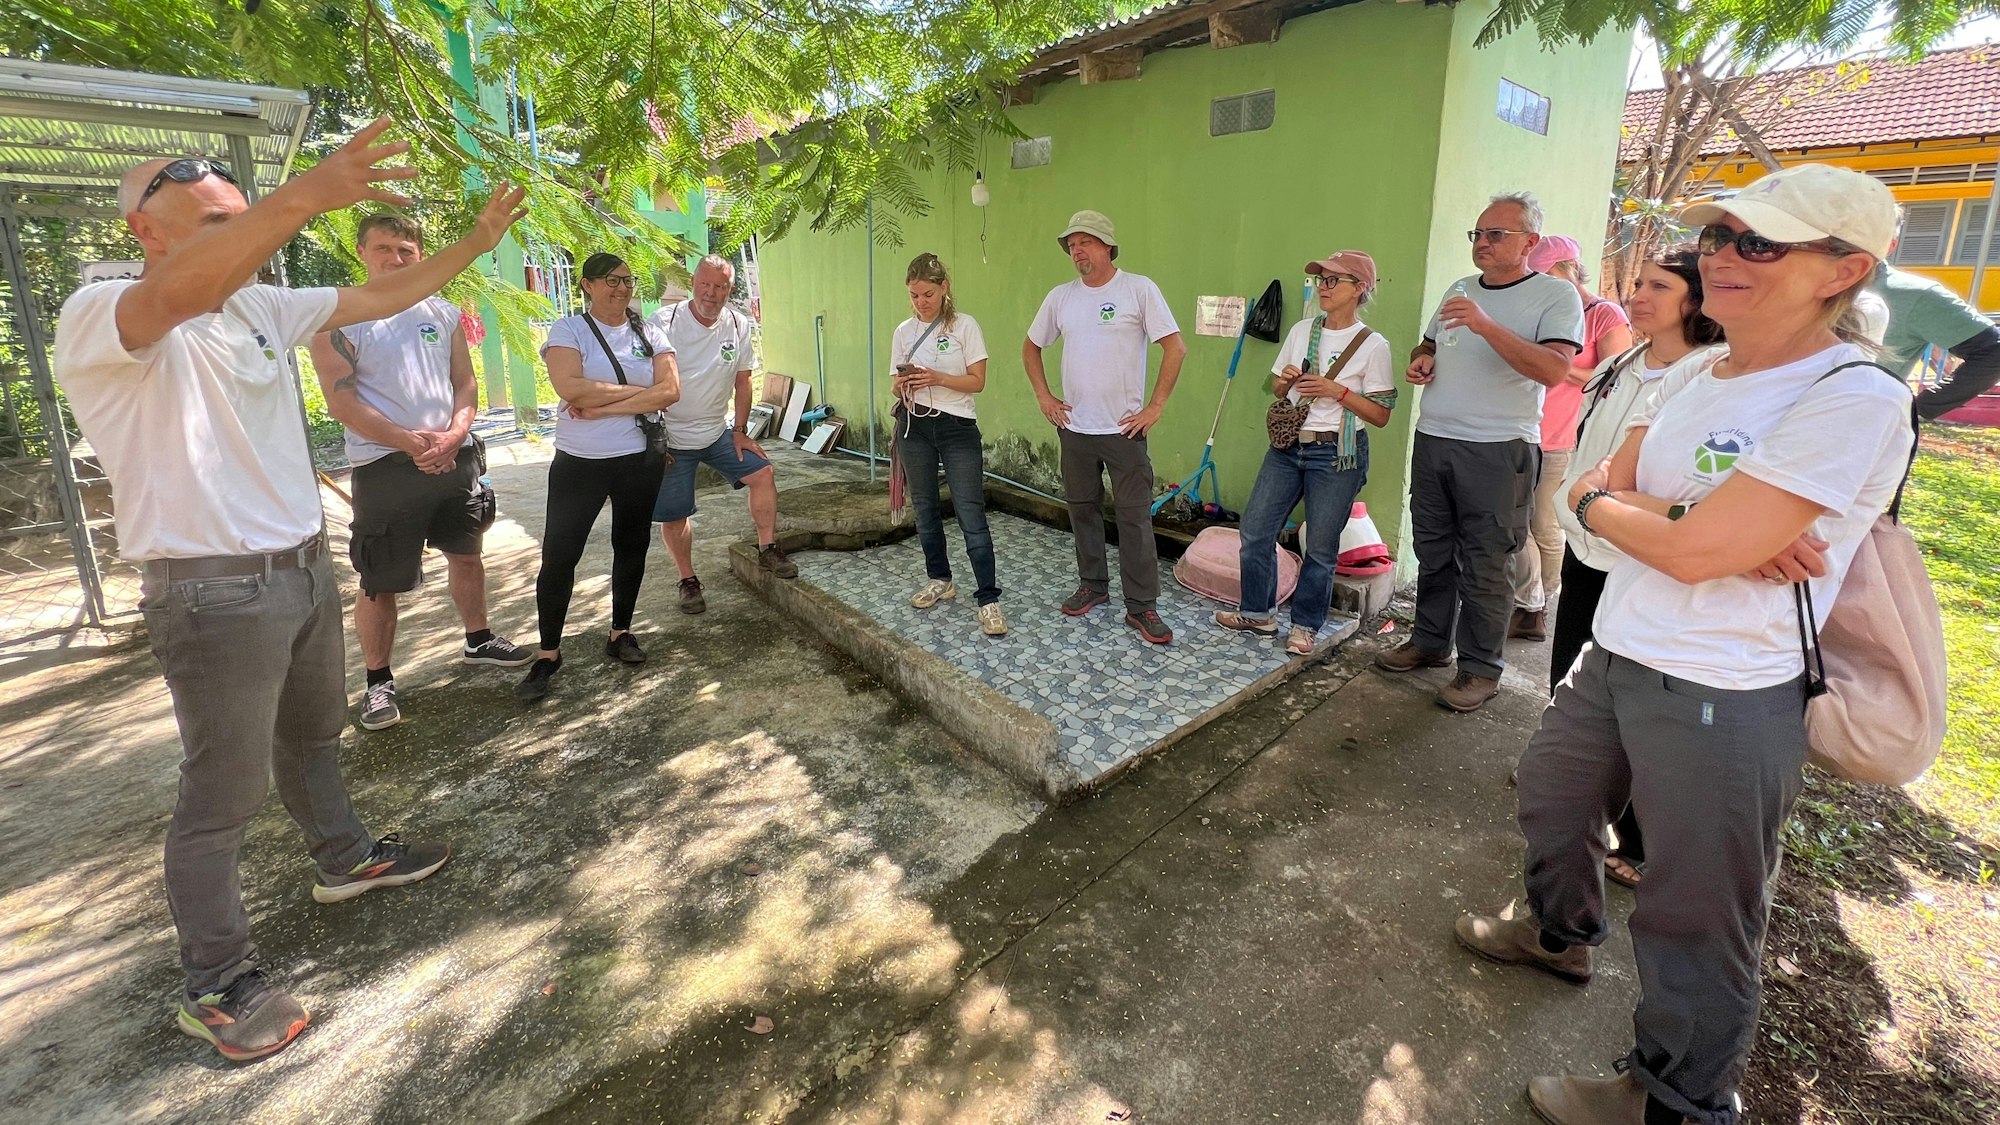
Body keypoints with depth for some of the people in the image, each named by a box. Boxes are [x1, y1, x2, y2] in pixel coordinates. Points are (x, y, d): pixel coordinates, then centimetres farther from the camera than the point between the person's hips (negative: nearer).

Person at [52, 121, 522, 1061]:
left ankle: (343, 858, 45)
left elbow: (378, 297, 12)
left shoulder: (260, 306, 8)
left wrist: (474, 243, 3)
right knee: (224, 792, 3)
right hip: (215, 595, -7)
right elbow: (177, 292, -38)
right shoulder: (98, 317, -15)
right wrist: (307, 195, -50)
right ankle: (215, 982, 19)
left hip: (304, 567, 8)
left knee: (313, 735, 24)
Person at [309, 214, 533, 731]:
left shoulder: (444, 314, 9)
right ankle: (378, 680, 14)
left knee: (466, 554, 18)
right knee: (380, 583, 1)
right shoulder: (339, 319, -5)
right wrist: (409, 442, -20)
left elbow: (466, 384, 7)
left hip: (455, 458, 5)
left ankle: (478, 640, 36)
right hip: (385, 467, -5)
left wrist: (453, 435, -10)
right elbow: (341, 402, -11)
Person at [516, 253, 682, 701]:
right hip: (579, 462, -3)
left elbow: (670, 390, -10)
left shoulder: (650, 334, 5)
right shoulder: (568, 330, -3)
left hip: (640, 460, 3)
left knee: (631, 546, 12)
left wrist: (603, 407, -15)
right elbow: (571, 388, -20)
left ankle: (620, 632, 29)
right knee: (559, 555, -2)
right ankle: (548, 653, 10)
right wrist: (638, 391, -14)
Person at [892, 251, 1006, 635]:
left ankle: (988, 598, -7)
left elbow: (978, 381, -6)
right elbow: (897, 387, 11)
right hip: (914, 426, 4)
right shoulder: (903, 332, 8)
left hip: (958, 428, -4)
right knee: (924, 507, 12)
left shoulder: (965, 326, -3)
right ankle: (939, 579, 29)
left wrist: (937, 378, -20)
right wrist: (904, 385, -12)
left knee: (971, 514, -9)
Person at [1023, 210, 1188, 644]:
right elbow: (1030, 347, 19)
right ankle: (1093, 585, 30)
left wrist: (1155, 406, -11)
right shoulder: (1060, 296, 7)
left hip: (1124, 428, -5)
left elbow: (1175, 347, -8)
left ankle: (1141, 606, 5)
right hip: (1074, 427, 5)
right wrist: (1043, 396, 9)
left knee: (1135, 517, -2)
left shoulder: (1139, 289, -6)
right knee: (1082, 509, 14)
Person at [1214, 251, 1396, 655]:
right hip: (1287, 446, 5)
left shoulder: (1372, 345, -7)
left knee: (1320, 547, 4)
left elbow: (1381, 415, -7)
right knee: (1255, 530, 5)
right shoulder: (1301, 331, 7)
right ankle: (1258, 612, 22)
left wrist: (1337, 391, -18)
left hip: (1337, 454, -5)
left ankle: (1305, 625, 21)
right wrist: (1285, 382, -6)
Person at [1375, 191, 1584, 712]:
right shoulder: (1461, 289, 16)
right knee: (1433, 553, 13)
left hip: (1497, 451, -6)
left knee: (1483, 566, -2)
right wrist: (1421, 360, 5)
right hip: (1432, 441, 6)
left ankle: (1481, 668, 9)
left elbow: (1555, 370, -19)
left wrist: (1486, 325, -26)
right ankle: (1429, 642, 26)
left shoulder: (1555, 295, -4)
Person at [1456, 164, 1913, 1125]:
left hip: (1724, 702, -8)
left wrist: (1603, 504, -8)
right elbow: (1599, 491, -1)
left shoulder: (1854, 400, -20)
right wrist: (1706, 518, -18)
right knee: (1550, 796, 27)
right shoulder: (1690, 377, 6)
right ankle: (1560, 934, 54)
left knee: (1693, 924, 9)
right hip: (1614, 657, 8)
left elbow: (1695, 553, -26)